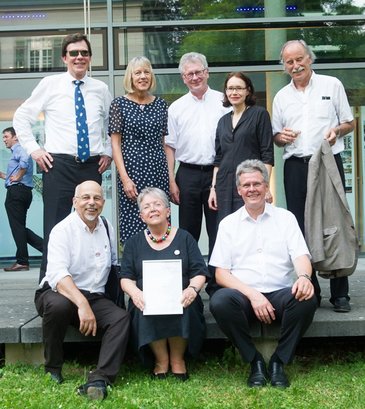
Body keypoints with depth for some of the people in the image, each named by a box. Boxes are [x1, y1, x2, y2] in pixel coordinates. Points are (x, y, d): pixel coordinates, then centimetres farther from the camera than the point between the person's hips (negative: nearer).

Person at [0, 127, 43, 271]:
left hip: (16, 191, -10)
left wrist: (17, 177, -20)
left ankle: (22, 262, 2)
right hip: (24, 192, 10)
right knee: (20, 227, 12)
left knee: (17, 226, -4)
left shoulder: (19, 149, -6)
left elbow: (25, 160, -31)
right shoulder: (16, 151, 24)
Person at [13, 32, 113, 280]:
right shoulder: (50, 85, 3)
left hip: (92, 166, 3)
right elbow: (21, 117, 8)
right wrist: (34, 149, 0)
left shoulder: (101, 89, 11)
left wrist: (108, 151, 11)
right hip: (58, 165, -3)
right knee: (55, 227, -5)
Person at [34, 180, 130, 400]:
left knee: (122, 317, -23)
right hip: (59, 293, -4)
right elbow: (58, 274, -26)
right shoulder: (63, 230, -10)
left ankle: (99, 379, -33)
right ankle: (52, 369, -14)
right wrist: (82, 304, -39)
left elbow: (114, 263, 18)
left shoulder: (107, 227, 9)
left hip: (95, 298, 5)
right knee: (59, 305, -38)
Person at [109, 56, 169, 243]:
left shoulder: (161, 104, 10)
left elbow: (165, 142, 13)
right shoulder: (119, 104, 1)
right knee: (132, 223, -1)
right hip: (132, 171, -3)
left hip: (158, 172, 3)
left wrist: (171, 177, 7)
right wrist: (125, 178, -10)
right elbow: (115, 143, -1)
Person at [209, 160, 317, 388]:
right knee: (220, 301, -32)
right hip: (244, 296, 0)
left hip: (280, 294, 1)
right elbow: (221, 273, 3)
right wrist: (252, 295, -13)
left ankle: (279, 362, -10)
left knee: (306, 299, -31)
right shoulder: (229, 223, 10)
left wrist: (304, 276, -24)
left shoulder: (285, 217, 12)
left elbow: (301, 256, 1)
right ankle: (255, 362, -10)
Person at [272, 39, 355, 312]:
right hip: (296, 167, 3)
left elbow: (350, 122, 9)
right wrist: (281, 136, -5)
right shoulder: (281, 97, 15)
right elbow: (275, 137, 18)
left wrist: (337, 130, -12)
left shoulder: (332, 85, 7)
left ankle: (340, 293, 2)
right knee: (301, 229, 3)